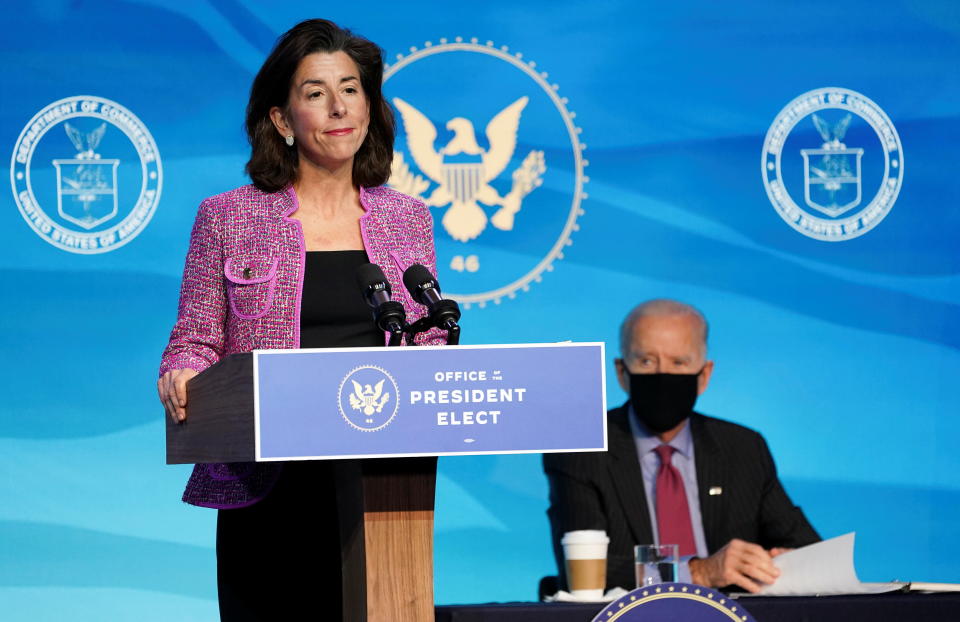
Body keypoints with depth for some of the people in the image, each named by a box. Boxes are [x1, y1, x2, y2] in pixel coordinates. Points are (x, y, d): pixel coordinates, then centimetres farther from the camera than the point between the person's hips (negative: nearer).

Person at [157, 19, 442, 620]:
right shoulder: (229, 218, 7)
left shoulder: (409, 220, 14)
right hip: (268, 493, -2)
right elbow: (196, 340, 6)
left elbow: (431, 346, 16)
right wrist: (182, 374, -15)